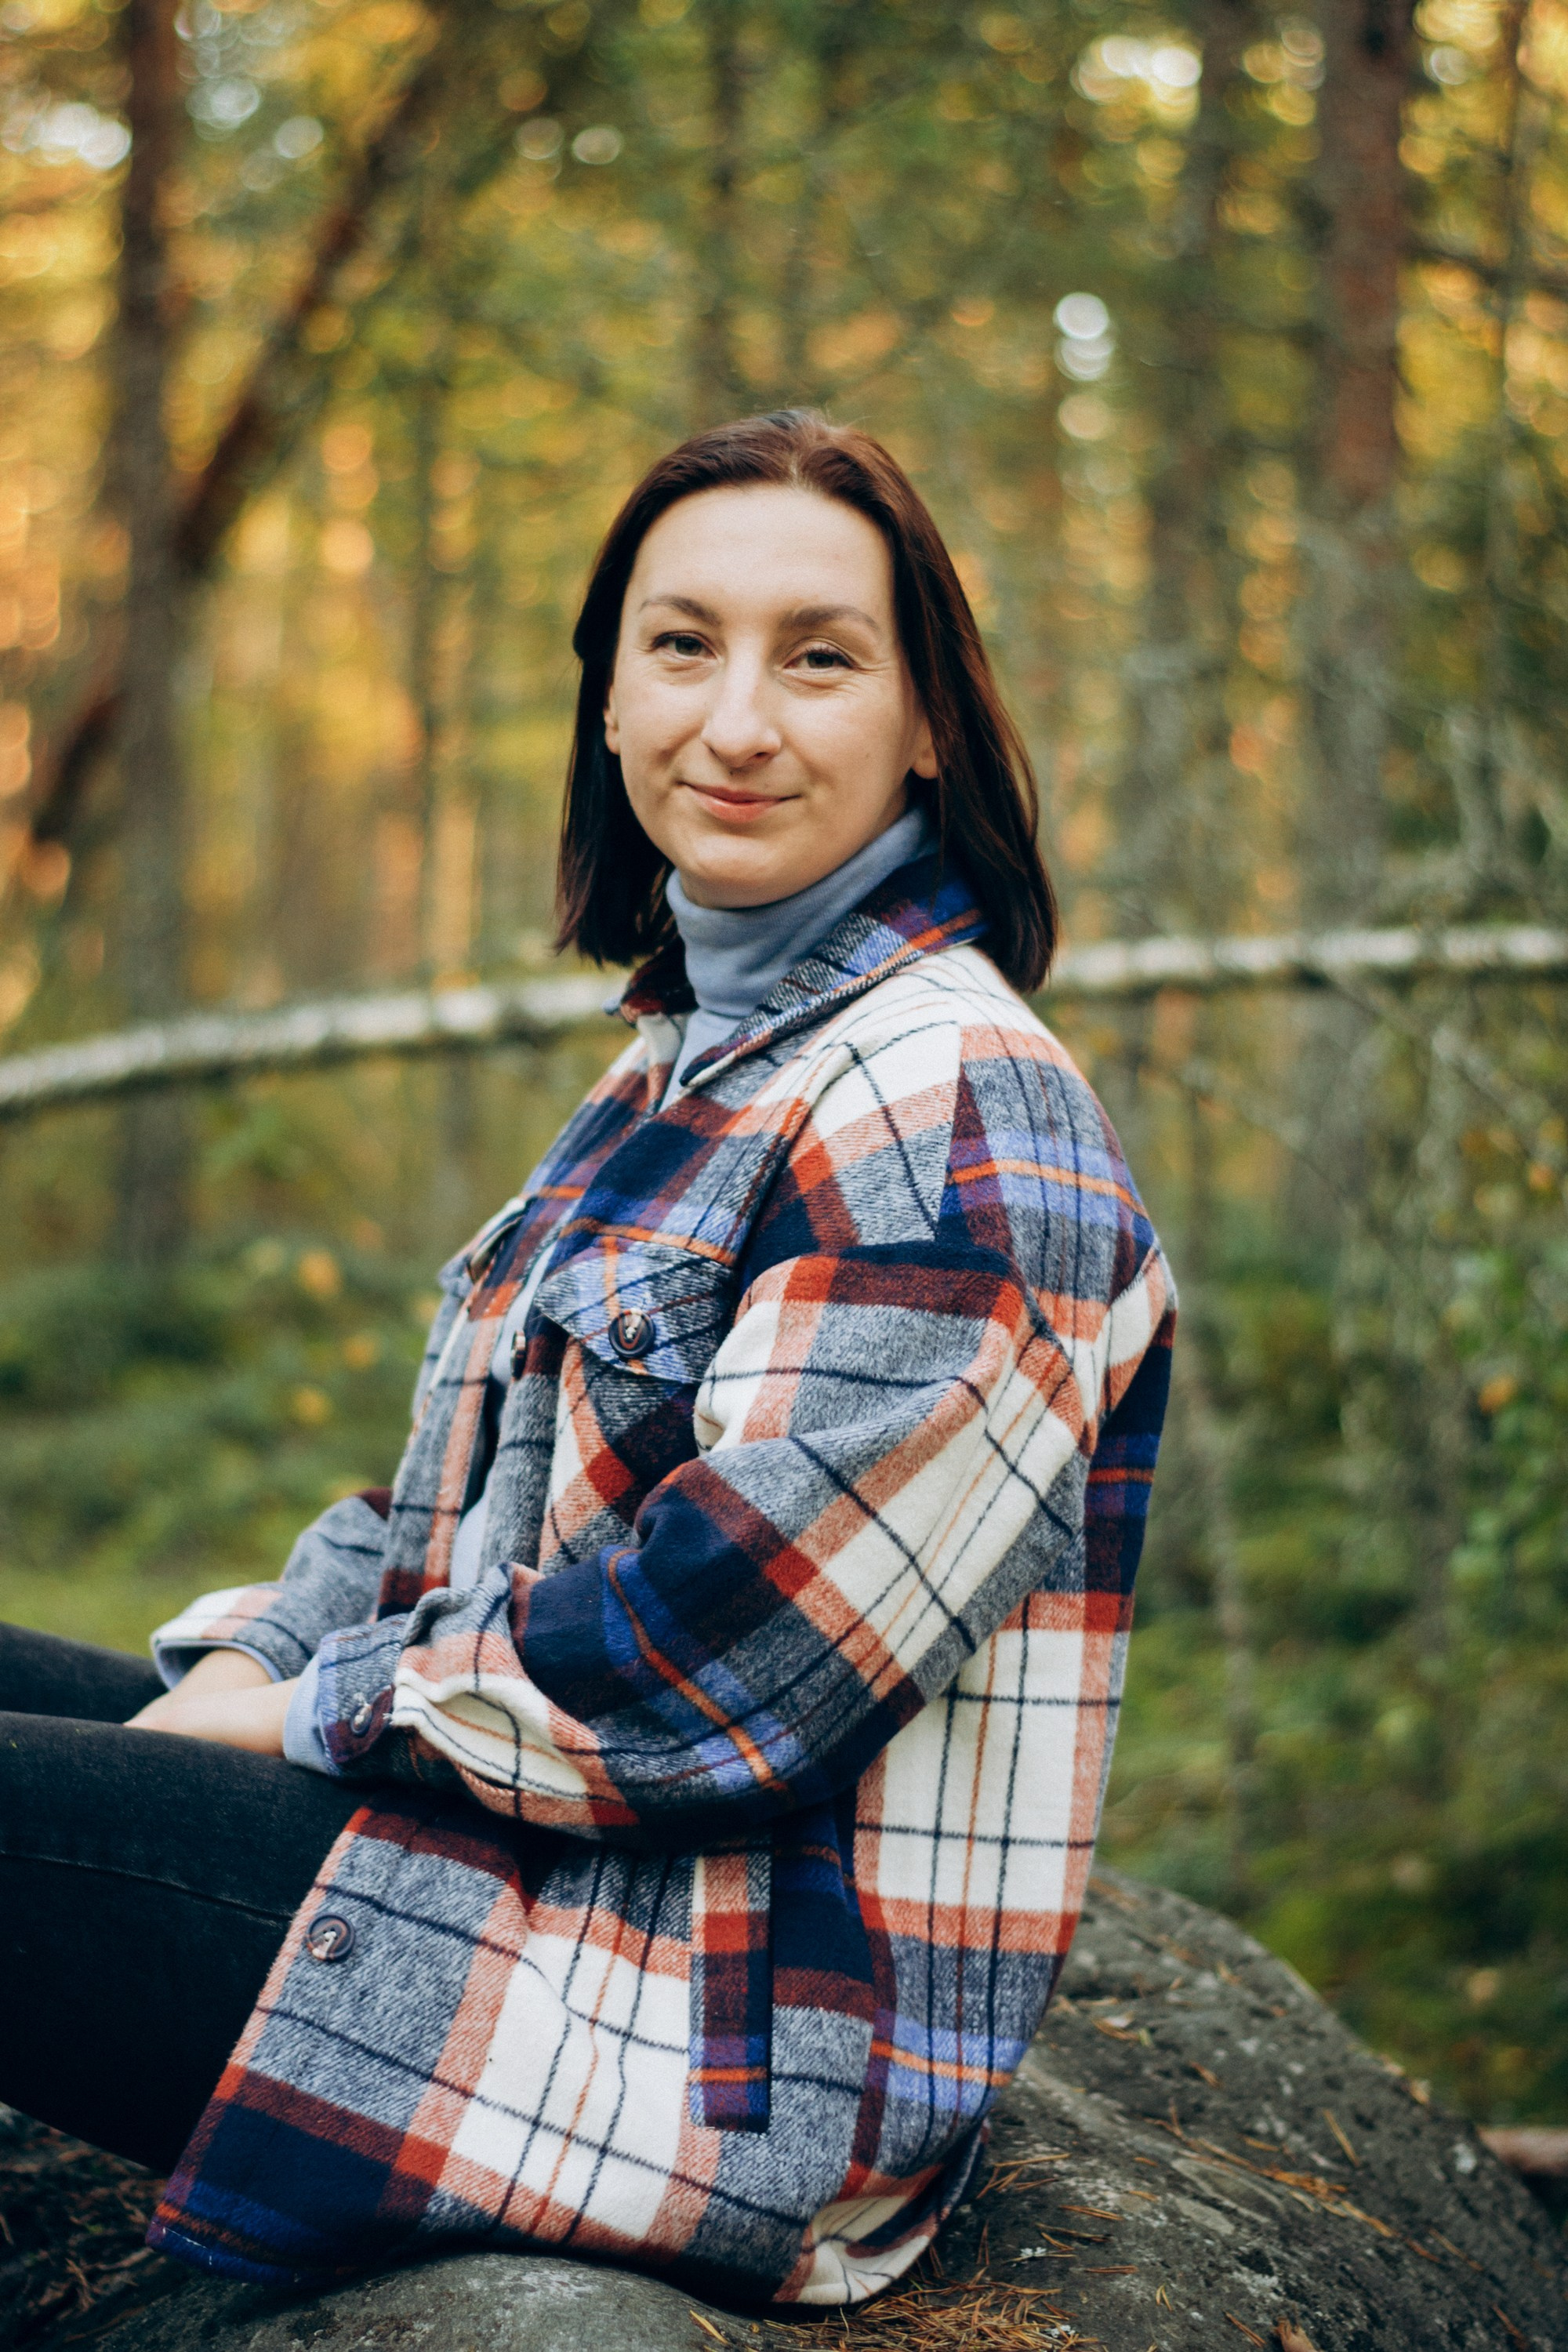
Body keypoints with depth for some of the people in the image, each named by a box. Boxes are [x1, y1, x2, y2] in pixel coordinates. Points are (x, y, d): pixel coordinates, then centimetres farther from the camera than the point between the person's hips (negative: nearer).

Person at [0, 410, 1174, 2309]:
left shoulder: (957, 1115, -17)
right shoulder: (690, 1058, 15)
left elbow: (706, 1673, -22)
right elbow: (471, 1497, 17)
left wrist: (310, 1713, -11)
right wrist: (240, 1664, 0)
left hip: (743, 2055, -10)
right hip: (520, 1836, 10)